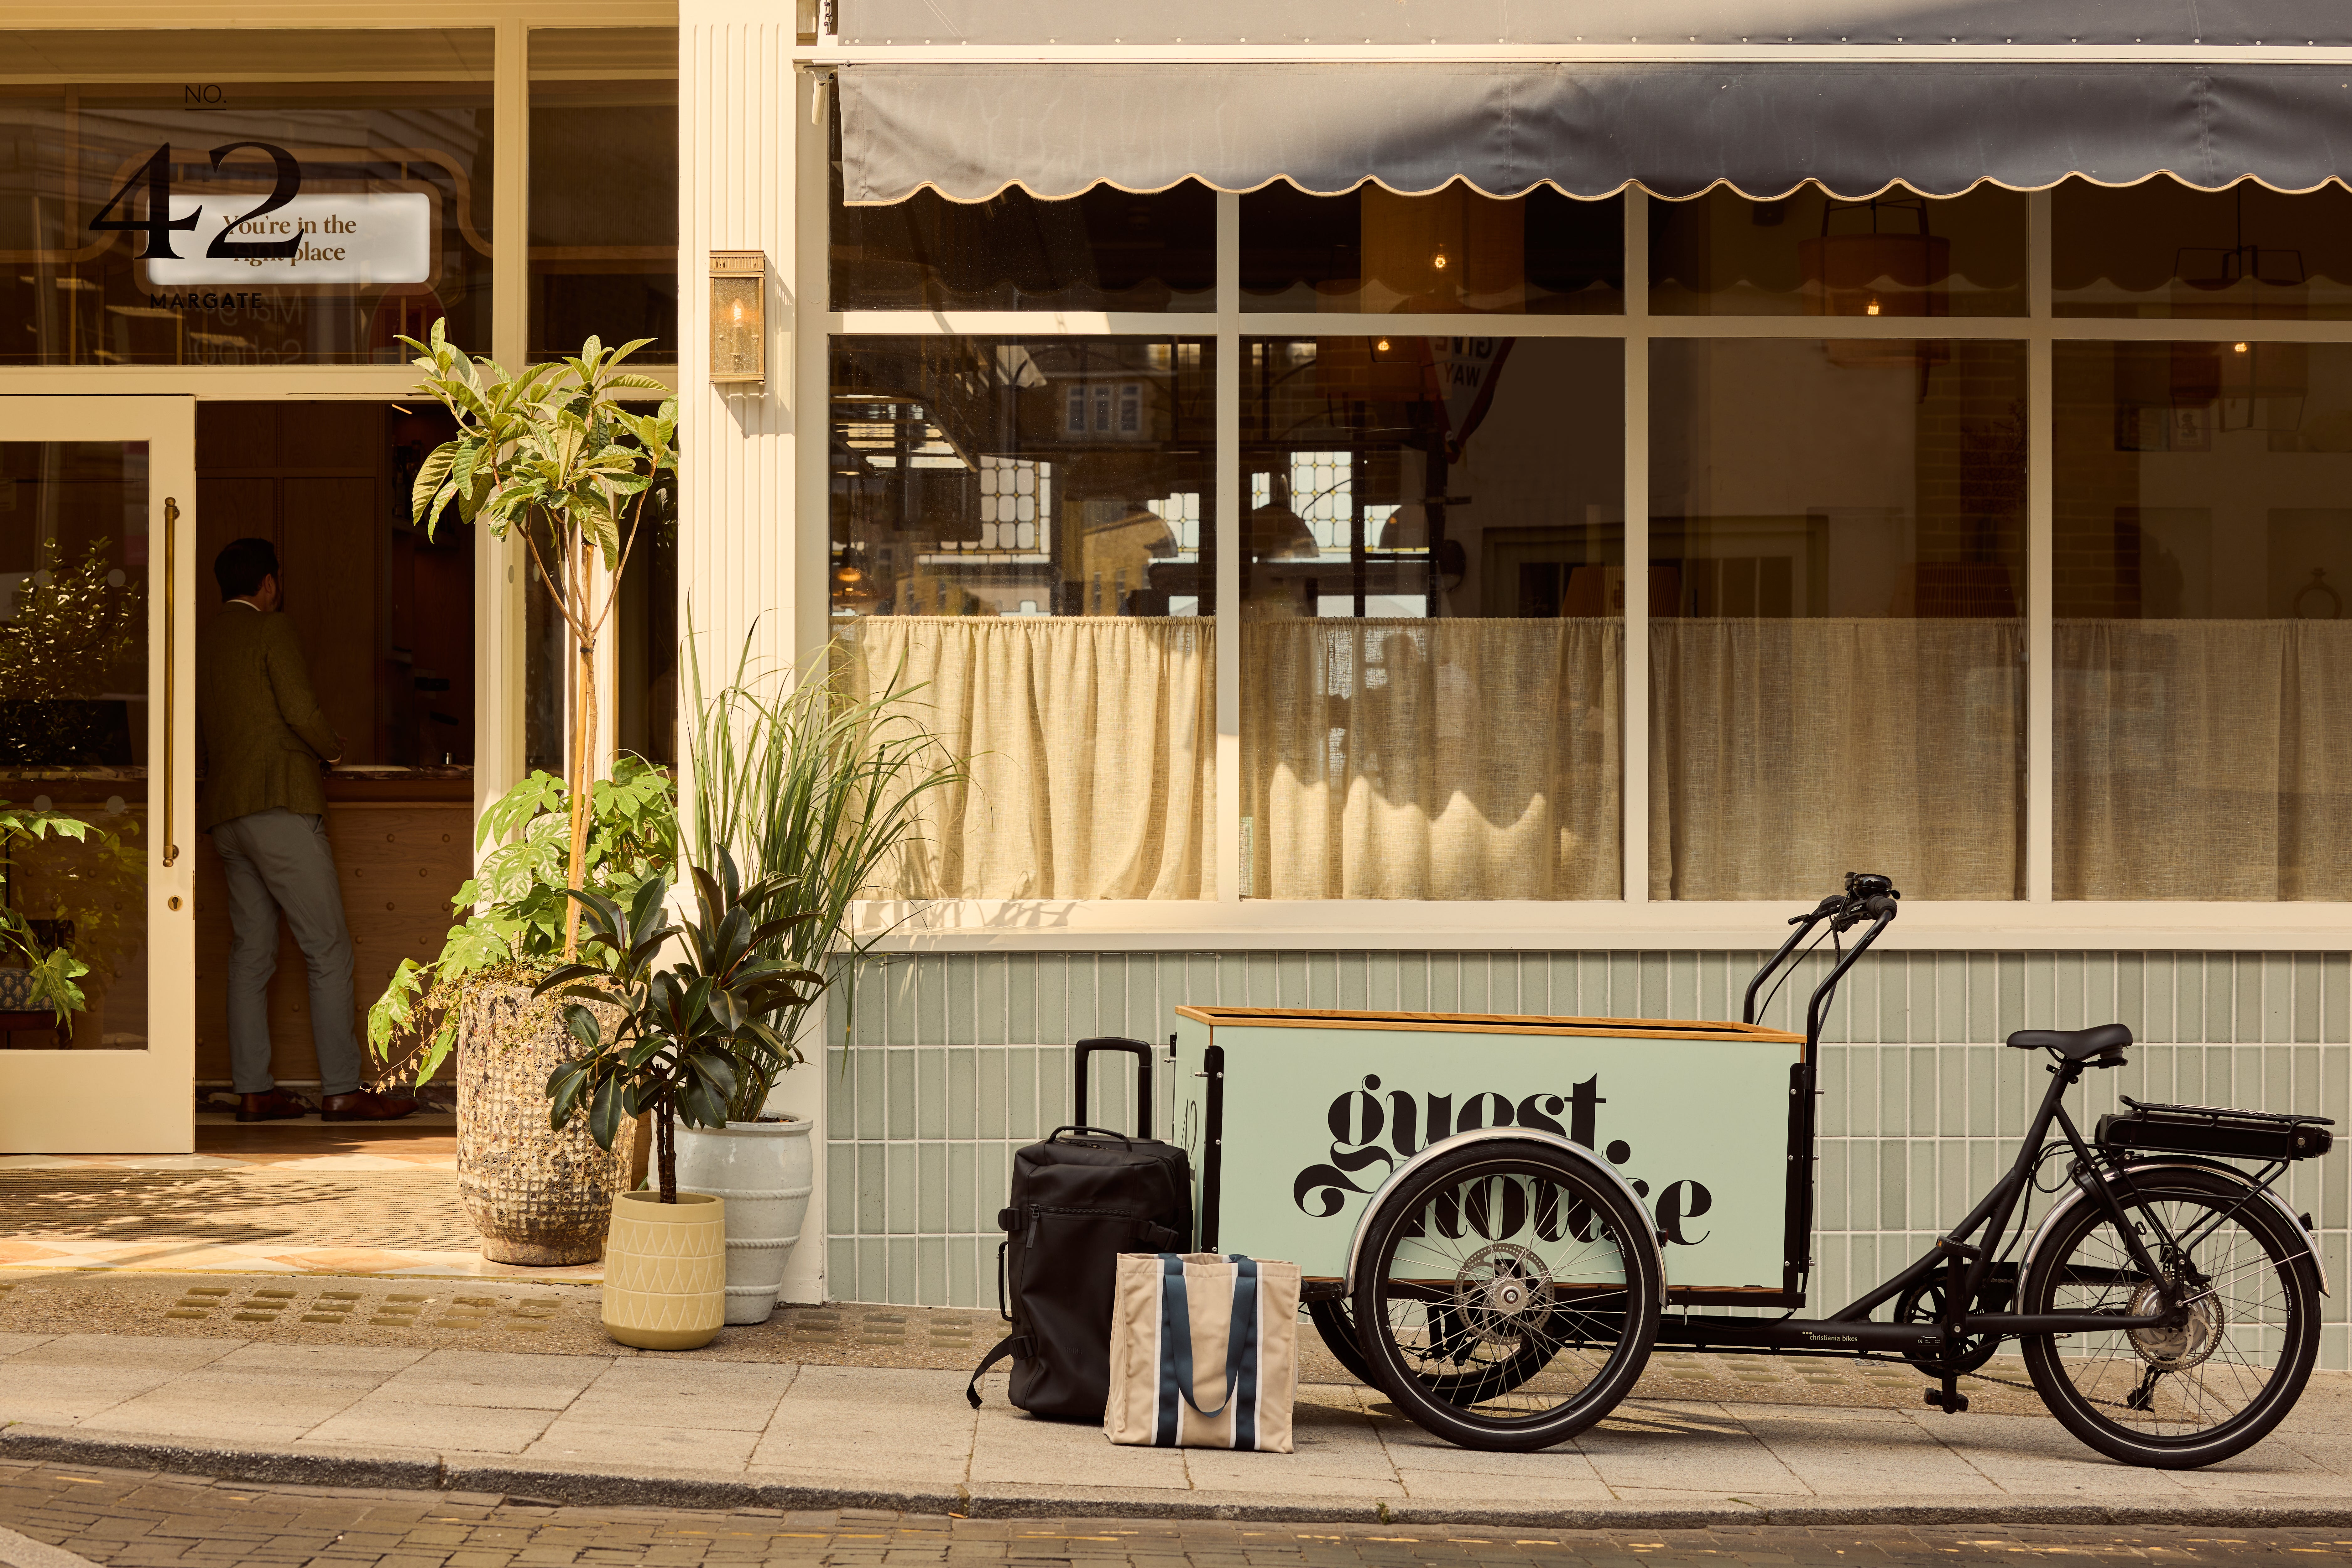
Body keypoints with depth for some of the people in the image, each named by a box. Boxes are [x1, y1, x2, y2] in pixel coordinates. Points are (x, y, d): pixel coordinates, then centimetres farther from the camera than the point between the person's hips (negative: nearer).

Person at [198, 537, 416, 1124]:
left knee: (250, 954, 7)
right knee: (328, 949, -6)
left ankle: (254, 1091, 4)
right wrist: (333, 749, 3)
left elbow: (204, 728, 20)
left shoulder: (204, 643, 18)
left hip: (226, 815, 8)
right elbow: (300, 708, -14)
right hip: (280, 806, -8)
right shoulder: (271, 629, -4)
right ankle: (341, 1090, -10)